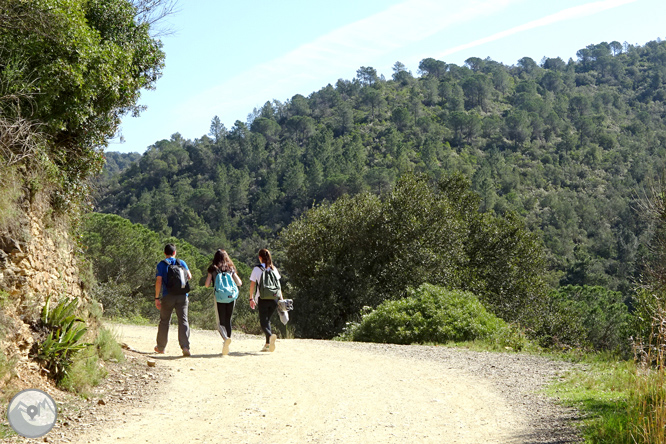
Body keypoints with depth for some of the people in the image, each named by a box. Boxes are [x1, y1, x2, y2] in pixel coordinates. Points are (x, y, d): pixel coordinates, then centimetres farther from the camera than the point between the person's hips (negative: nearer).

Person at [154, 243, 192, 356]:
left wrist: (157, 298, -5)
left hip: (168, 296, -1)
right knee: (183, 320, -3)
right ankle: (185, 346, -19)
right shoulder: (181, 262, 8)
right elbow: (189, 276, 6)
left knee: (164, 321, 12)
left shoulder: (161, 264, 0)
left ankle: (160, 347, 23)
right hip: (182, 296, 1)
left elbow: (158, 281, -8)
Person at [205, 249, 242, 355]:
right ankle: (226, 347, 17)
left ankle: (226, 338, -33)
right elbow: (239, 283, 7)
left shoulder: (213, 269, 3)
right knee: (228, 321, 14)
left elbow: (207, 285, 0)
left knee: (220, 322, -2)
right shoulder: (230, 269, 9)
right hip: (231, 297, 3)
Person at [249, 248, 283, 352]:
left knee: (263, 323, -2)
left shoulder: (257, 269, -1)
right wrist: (281, 299, 11)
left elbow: (252, 285, 1)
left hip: (263, 299, -4)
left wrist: (251, 298, 10)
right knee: (267, 320, 19)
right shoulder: (274, 269, 9)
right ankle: (268, 344, 12)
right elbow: (278, 285, 9)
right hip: (274, 298, 4)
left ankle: (271, 336, -33)